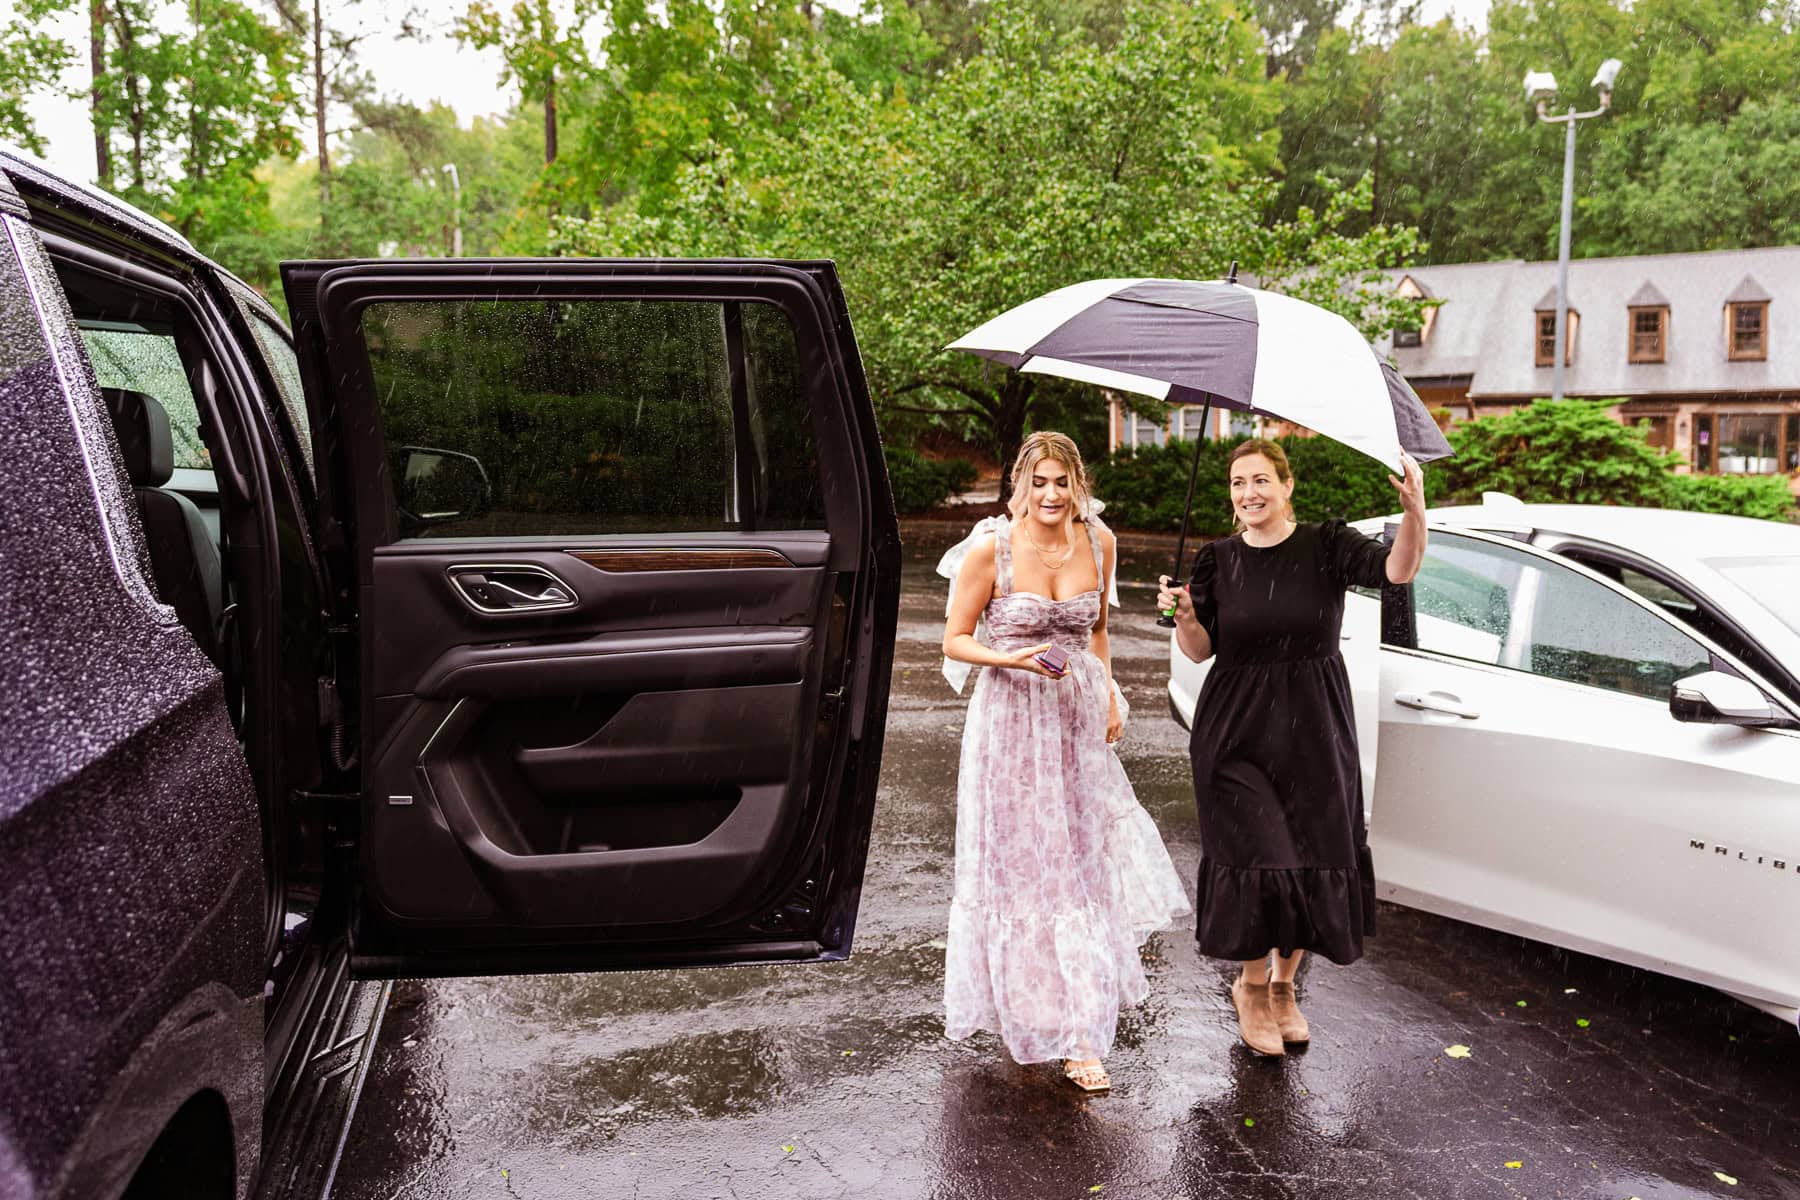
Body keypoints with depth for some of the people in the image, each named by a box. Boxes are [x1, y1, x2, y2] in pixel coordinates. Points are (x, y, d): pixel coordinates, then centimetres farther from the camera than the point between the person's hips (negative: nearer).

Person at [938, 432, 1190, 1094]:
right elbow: (954, 640, -6)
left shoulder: (1098, 541, 0)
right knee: (1019, 866, 5)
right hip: (1011, 721, -4)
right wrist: (1015, 659, -23)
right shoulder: (990, 549, -13)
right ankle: (1029, 1010, 23)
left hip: (1078, 718, 4)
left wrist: (1109, 696, 8)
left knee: (1082, 866, 9)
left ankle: (1081, 1039, 25)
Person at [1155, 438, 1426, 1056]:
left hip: (1314, 730, 1)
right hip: (1237, 731, -1)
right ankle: (1252, 986, 20)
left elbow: (1397, 569, -20)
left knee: (1313, 859, 7)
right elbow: (1200, 650, 2)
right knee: (1258, 858, -6)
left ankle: (1284, 985, 31)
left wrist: (1415, 511, -38)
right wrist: (1184, 615, -19)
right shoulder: (1217, 559, 2)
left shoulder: (1327, 545, -2)